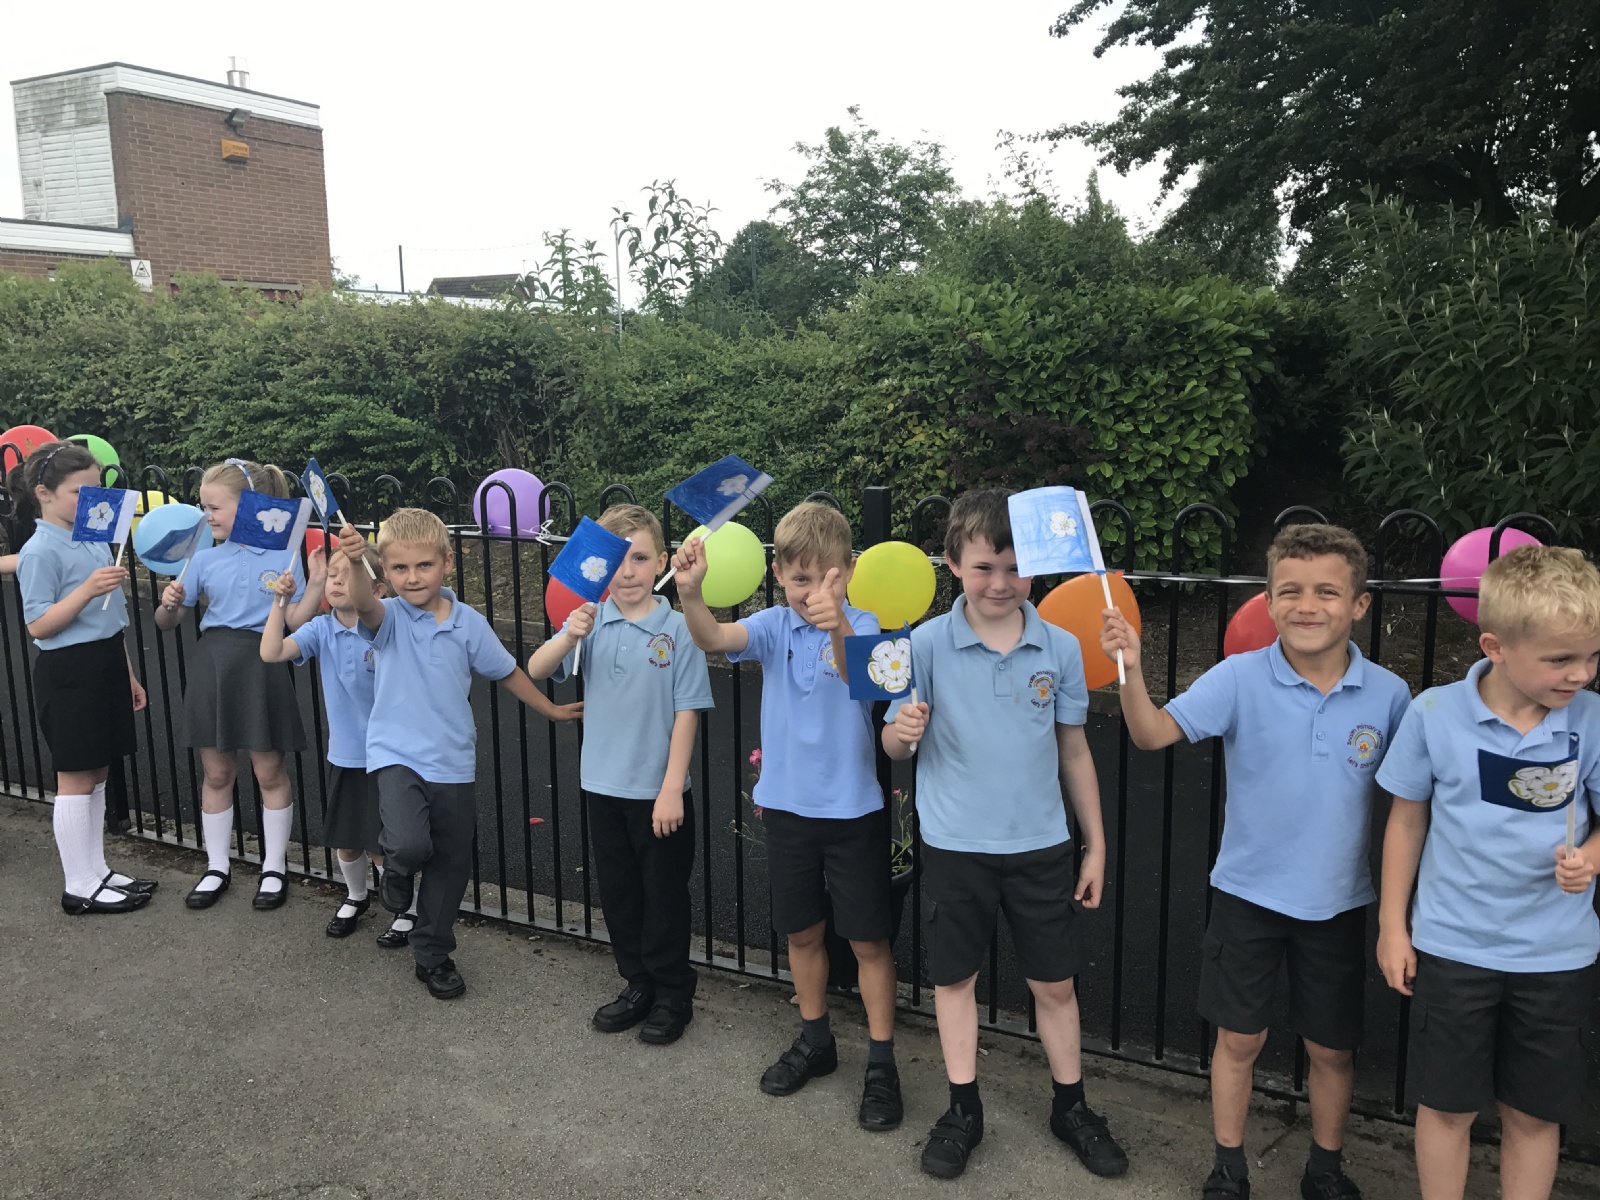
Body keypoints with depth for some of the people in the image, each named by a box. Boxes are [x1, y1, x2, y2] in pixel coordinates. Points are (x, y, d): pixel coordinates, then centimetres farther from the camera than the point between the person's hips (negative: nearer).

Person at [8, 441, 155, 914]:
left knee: (97, 775, 14)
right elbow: (38, 625, -17)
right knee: (75, 780, 1)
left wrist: (128, 675, 20)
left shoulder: (96, 540, 10)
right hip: (68, 673, -8)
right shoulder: (41, 550, -13)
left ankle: (97, 871, 25)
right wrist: (87, 589, -29)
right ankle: (79, 887, 11)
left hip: (106, 666, 8)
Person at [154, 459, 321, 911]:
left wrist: (317, 584, -20)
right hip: (212, 665, 3)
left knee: (269, 770, 5)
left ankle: (274, 868, 20)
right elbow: (167, 622, 9)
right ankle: (217, 866, 27)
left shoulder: (284, 556, -3)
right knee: (216, 771, 11)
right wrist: (169, 603, -12)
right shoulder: (204, 559, 5)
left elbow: (296, 622, -6)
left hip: (262, 665, -3)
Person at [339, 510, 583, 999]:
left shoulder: (468, 623, -1)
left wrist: (551, 709, 20)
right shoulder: (388, 617, -7)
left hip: (453, 765, 3)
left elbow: (507, 672, 12)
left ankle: (433, 955, 35)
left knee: (451, 866, 13)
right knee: (410, 844, -27)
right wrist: (353, 563, -52)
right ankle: (397, 867, 11)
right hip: (398, 756, -3)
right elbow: (363, 603, -32)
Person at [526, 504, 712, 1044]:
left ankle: (673, 995, 27)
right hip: (605, 786, 4)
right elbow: (535, 671, -12)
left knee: (664, 897, 10)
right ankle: (637, 984, 35)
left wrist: (673, 787, -12)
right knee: (617, 893, 17)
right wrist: (568, 638, -32)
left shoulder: (678, 630, -11)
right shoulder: (589, 623, -2)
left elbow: (687, 713, -11)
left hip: (660, 791, -4)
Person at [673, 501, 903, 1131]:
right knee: (801, 932, 17)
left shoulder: (860, 626, -12)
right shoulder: (774, 627, -3)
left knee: (868, 938, 6)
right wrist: (690, 592, -44)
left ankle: (882, 1064, 21)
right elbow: (713, 638, -22)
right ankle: (815, 1041, 37)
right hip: (787, 803, 4)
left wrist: (838, 628, -57)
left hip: (852, 808, -3)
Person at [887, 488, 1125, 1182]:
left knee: (1055, 983, 13)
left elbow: (1073, 751, 6)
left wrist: (1096, 845, 9)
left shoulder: (1060, 648, -4)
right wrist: (903, 730, -28)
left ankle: (1071, 1107, 34)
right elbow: (894, 745, -4)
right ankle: (963, 1111, 31)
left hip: (1041, 845, 1)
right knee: (955, 977, 12)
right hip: (955, 845, -1)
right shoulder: (928, 643, -9)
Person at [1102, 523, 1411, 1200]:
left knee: (1332, 1048, 16)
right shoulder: (1241, 679, -14)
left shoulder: (1388, 695, -8)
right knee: (1240, 1039, 12)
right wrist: (1131, 670, -41)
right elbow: (1156, 734, -24)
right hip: (1248, 892, -1)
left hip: (1338, 902, 2)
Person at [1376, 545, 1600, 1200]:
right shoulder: (1434, 714, -13)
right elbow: (1407, 820, -1)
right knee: (1447, 1105, 13)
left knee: (1535, 1114, 16)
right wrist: (1392, 927, 2)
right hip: (1452, 945, -1)